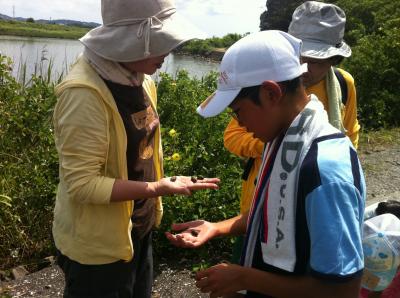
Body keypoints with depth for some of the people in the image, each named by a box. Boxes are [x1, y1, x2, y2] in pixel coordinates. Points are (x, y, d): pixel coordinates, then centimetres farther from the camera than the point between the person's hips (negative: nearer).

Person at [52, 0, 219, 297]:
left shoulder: (141, 80, 1)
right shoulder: (85, 93, -25)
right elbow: (81, 184, -25)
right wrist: (158, 188, -28)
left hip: (139, 230, 8)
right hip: (99, 245, -8)